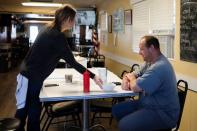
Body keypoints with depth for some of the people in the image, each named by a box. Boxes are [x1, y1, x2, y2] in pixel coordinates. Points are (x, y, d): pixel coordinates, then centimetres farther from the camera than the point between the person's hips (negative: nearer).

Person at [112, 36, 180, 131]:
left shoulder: (159, 67, -26)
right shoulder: (150, 62, 8)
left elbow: (135, 87, -25)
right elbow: (133, 75, 16)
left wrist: (131, 78, -3)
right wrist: (126, 80, -7)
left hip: (162, 113, -10)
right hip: (147, 104, 10)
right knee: (116, 109, 8)